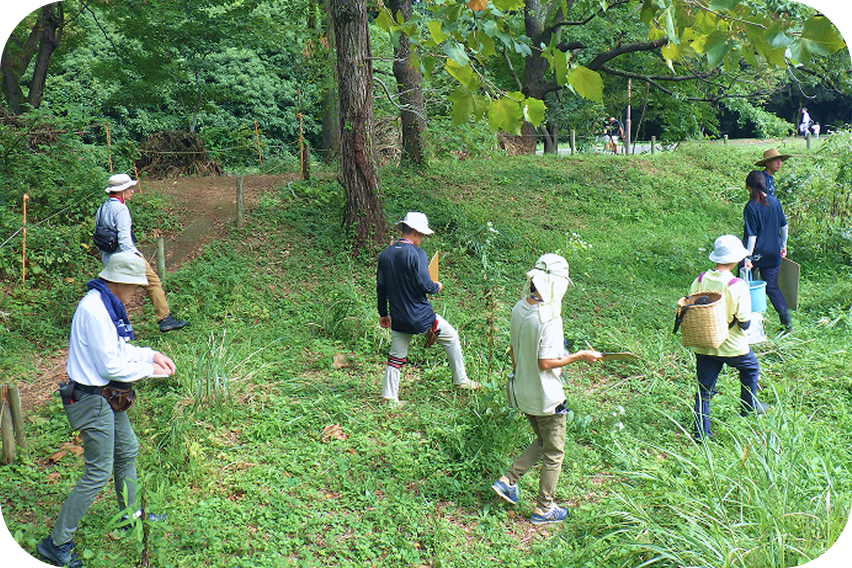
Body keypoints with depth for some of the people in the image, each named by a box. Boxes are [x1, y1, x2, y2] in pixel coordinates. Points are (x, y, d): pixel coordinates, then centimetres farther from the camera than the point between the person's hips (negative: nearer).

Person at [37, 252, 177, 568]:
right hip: (93, 401, -10)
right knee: (99, 473, -4)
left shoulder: (109, 305, 6)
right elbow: (111, 367, -26)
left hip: (108, 398, 10)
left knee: (127, 450, 23)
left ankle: (130, 514, 42)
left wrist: (152, 355, 3)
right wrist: (148, 370, -14)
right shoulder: (94, 309, -25)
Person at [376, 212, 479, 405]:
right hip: (420, 316, -5)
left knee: (396, 357, 14)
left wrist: (383, 314, 19)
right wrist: (437, 287, 3)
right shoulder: (416, 253, -15)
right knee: (451, 337, 15)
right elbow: (424, 285, -19)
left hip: (398, 318, 5)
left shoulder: (385, 255, 4)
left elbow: (380, 287, 9)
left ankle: (389, 397, 13)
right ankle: (461, 381, 22)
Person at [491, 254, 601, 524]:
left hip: (522, 392, 8)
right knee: (554, 452, 11)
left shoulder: (519, 308, -1)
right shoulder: (549, 317, -26)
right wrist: (579, 356, -14)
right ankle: (544, 509, 23)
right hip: (546, 397, -8)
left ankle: (508, 481, 20)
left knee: (542, 442, 26)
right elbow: (545, 362, -24)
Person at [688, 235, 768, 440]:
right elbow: (744, 323, -15)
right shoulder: (738, 286, -18)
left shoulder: (699, 281, -6)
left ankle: (701, 432, 9)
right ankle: (749, 406, 45)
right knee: (750, 368, 29)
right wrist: (751, 320, 7)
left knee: (704, 390, 9)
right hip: (732, 346, -3)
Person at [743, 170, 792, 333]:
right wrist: (783, 246, 22)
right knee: (772, 287, 10)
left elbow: (752, 235, -17)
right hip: (773, 253, 5)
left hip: (757, 252, -5)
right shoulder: (775, 202, 0)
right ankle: (787, 320, 0)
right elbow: (784, 226, 9)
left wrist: (748, 257, -14)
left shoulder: (751, 207, -17)